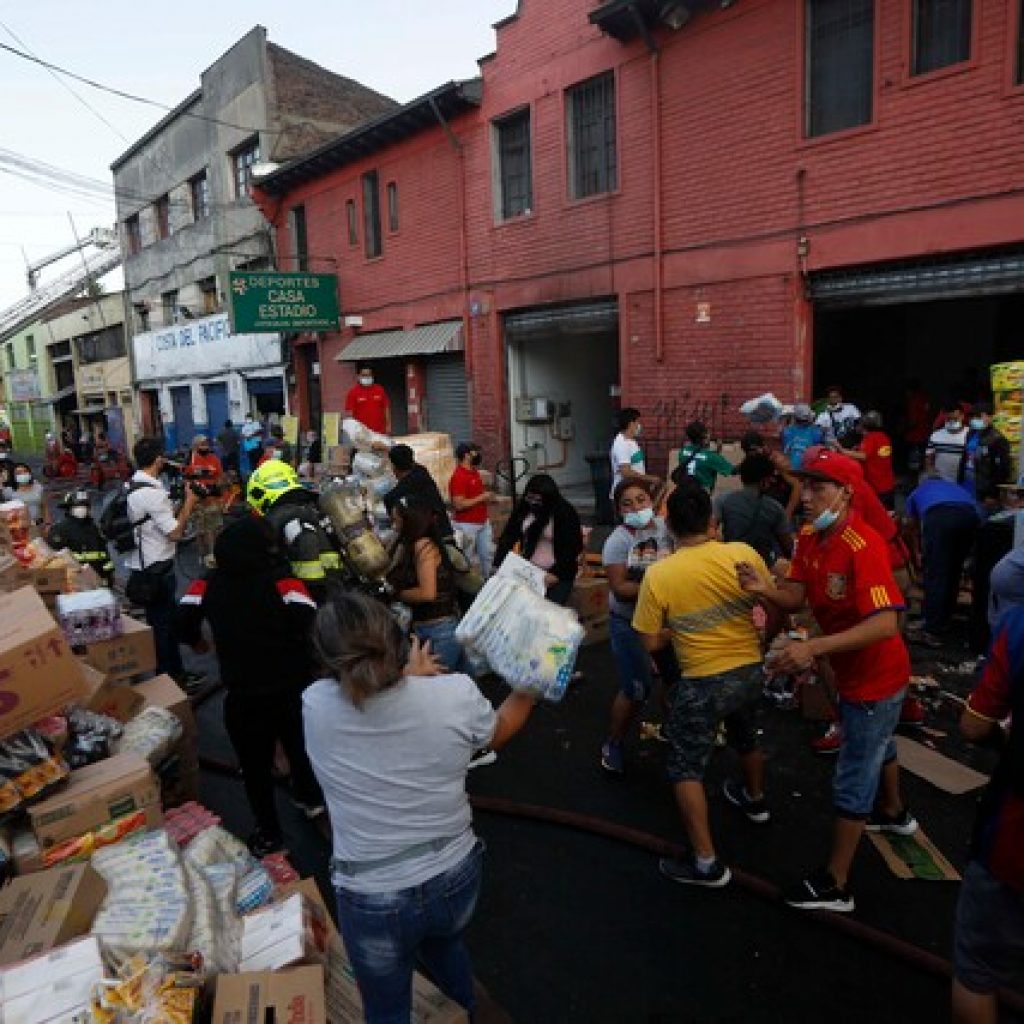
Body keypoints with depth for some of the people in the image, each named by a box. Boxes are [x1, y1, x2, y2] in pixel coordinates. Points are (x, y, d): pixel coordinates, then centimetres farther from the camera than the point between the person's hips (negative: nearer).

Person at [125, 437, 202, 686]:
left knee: (167, 620, 19)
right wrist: (189, 502, -12)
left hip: (145, 565, 10)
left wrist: (181, 504, 7)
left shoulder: (134, 485, 7)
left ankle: (175, 672, 31)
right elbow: (175, 532, -22)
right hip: (156, 569, -10)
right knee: (162, 624, 3)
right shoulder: (152, 492, -24)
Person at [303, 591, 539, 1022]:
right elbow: (500, 731, 2)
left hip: (373, 899, -2)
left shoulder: (314, 704, -21)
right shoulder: (456, 694, -22)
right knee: (443, 943, 36)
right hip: (456, 880, 3)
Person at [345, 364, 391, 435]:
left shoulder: (380, 390, 8)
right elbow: (349, 412, -1)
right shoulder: (353, 392, 1)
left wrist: (388, 426, 4)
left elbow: (386, 408, 10)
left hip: (379, 432, 2)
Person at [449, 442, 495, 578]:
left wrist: (487, 497, 5)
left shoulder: (475, 472, 9)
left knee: (488, 554, 17)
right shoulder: (458, 477, -19)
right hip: (467, 525, -9)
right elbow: (459, 505, -24)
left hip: (483, 522, 9)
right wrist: (482, 498, -19)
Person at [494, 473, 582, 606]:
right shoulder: (523, 509, 2)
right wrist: (498, 564, -8)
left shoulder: (566, 514, -10)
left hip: (559, 574, -4)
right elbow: (508, 536, 2)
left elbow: (574, 547, -11)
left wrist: (557, 573, -18)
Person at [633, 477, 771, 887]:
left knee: (686, 769, 12)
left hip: (702, 683, -5)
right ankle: (755, 800, 59)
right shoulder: (744, 553, -13)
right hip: (750, 672, 5)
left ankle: (706, 863, 16)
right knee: (746, 740, 33)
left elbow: (651, 643, -11)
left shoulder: (658, 575, -20)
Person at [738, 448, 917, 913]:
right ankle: (894, 813, 60)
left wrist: (814, 648, -44)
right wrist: (766, 589, -31)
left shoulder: (863, 546, -31)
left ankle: (834, 885, 16)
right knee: (876, 744, 32)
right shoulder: (808, 537, -5)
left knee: (852, 779, 2)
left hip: (876, 676, -9)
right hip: (853, 671, 9)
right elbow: (795, 597, -9)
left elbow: (886, 623, -38)